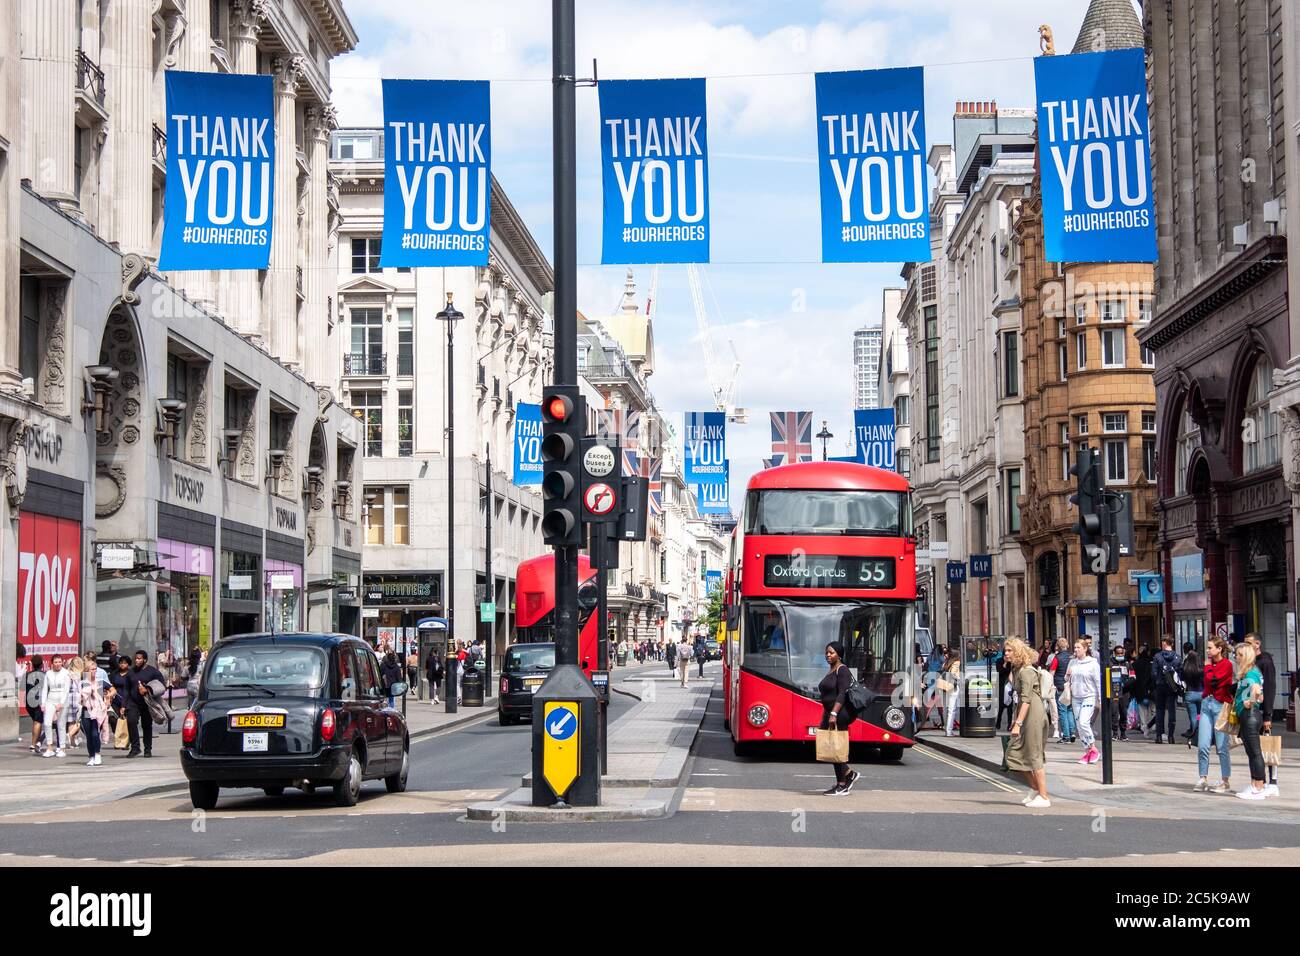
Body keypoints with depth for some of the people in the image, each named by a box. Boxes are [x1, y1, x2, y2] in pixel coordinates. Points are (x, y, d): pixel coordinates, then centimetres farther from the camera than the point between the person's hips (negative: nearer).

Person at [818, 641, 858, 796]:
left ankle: (842, 786, 1)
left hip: (839, 714, -10)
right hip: (829, 713, 10)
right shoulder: (831, 671, 19)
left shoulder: (842, 670, -10)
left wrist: (834, 714, -27)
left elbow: (842, 694, -19)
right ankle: (849, 774, 21)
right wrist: (826, 716, 22)